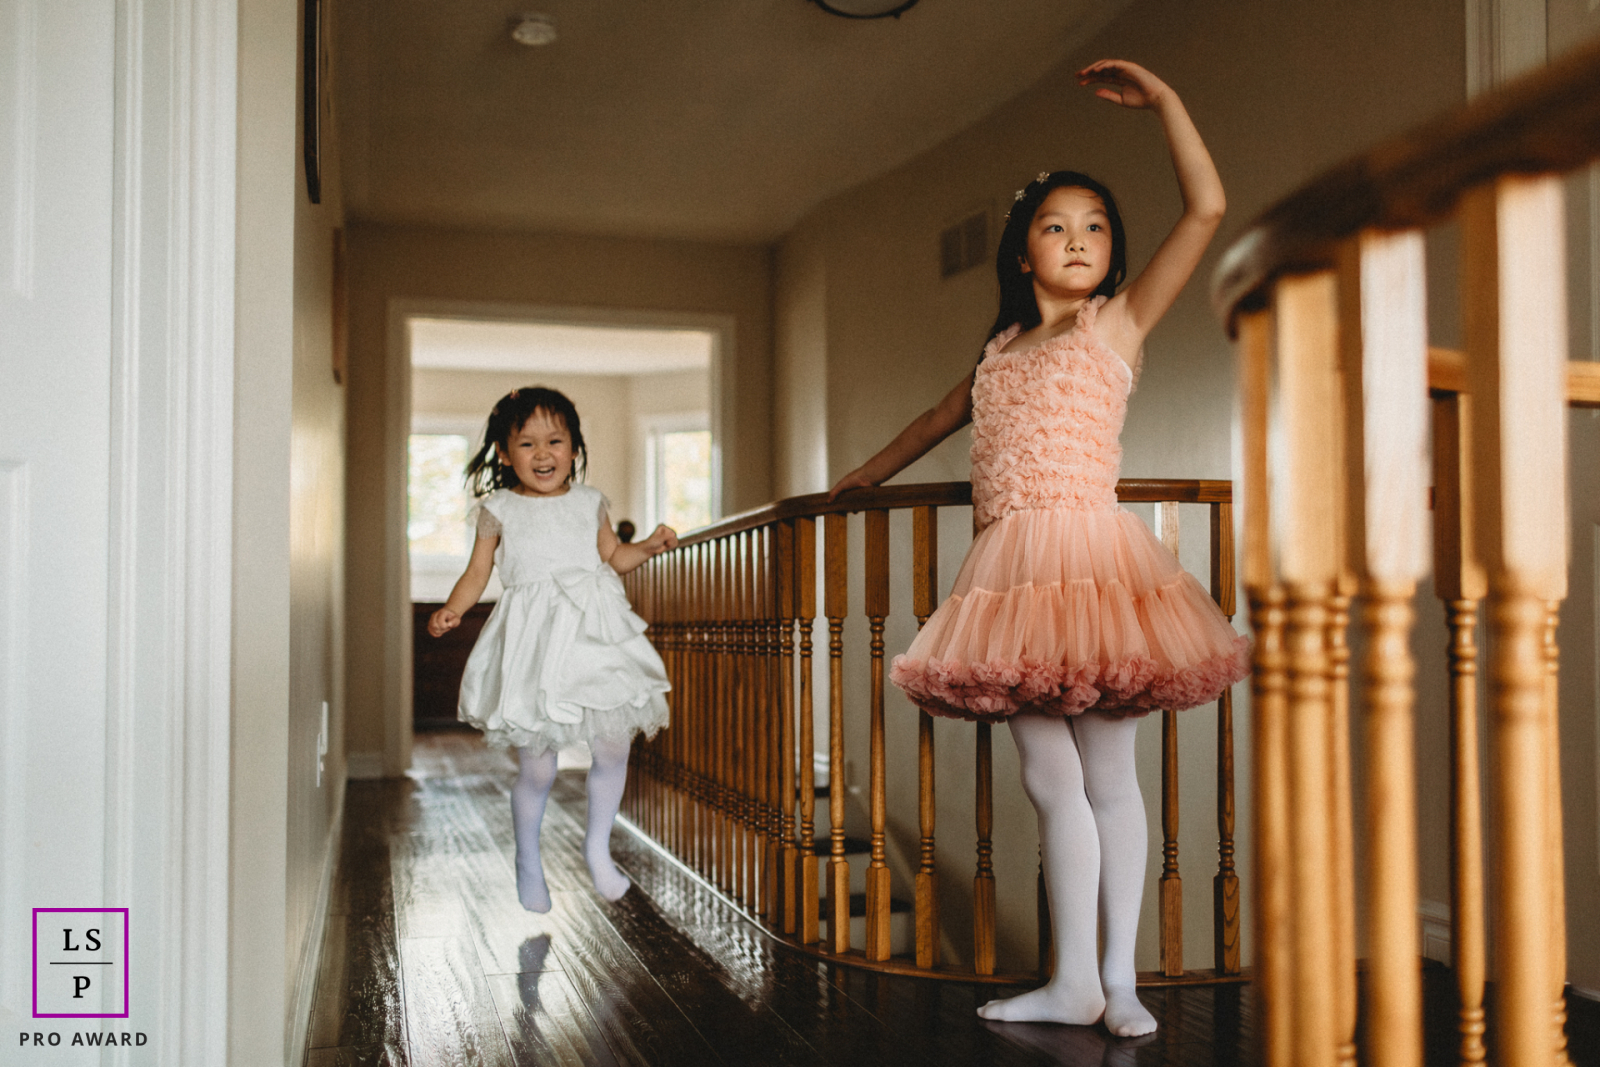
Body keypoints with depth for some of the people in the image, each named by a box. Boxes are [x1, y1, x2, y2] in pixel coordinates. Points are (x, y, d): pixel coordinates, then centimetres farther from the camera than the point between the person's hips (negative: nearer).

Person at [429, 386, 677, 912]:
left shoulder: (589, 502, 11)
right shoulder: (499, 510, 4)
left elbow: (613, 556, 21)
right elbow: (477, 572, 6)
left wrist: (649, 546, 4)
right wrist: (450, 611, -11)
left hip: (594, 636, 3)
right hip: (533, 642, -2)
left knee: (614, 747, -2)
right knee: (536, 765, 0)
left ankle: (597, 844, 22)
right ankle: (528, 861, 24)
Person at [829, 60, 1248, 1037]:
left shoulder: (1121, 322, 6)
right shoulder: (1002, 346, 20)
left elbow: (1207, 208, -2)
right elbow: (946, 415, 37)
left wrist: (1162, 99, 1)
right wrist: (872, 472, 47)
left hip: (1088, 550, -5)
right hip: (1010, 563, 5)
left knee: (1107, 775, 1)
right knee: (1051, 783, 4)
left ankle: (1119, 981, 10)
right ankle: (1072, 982, 10)